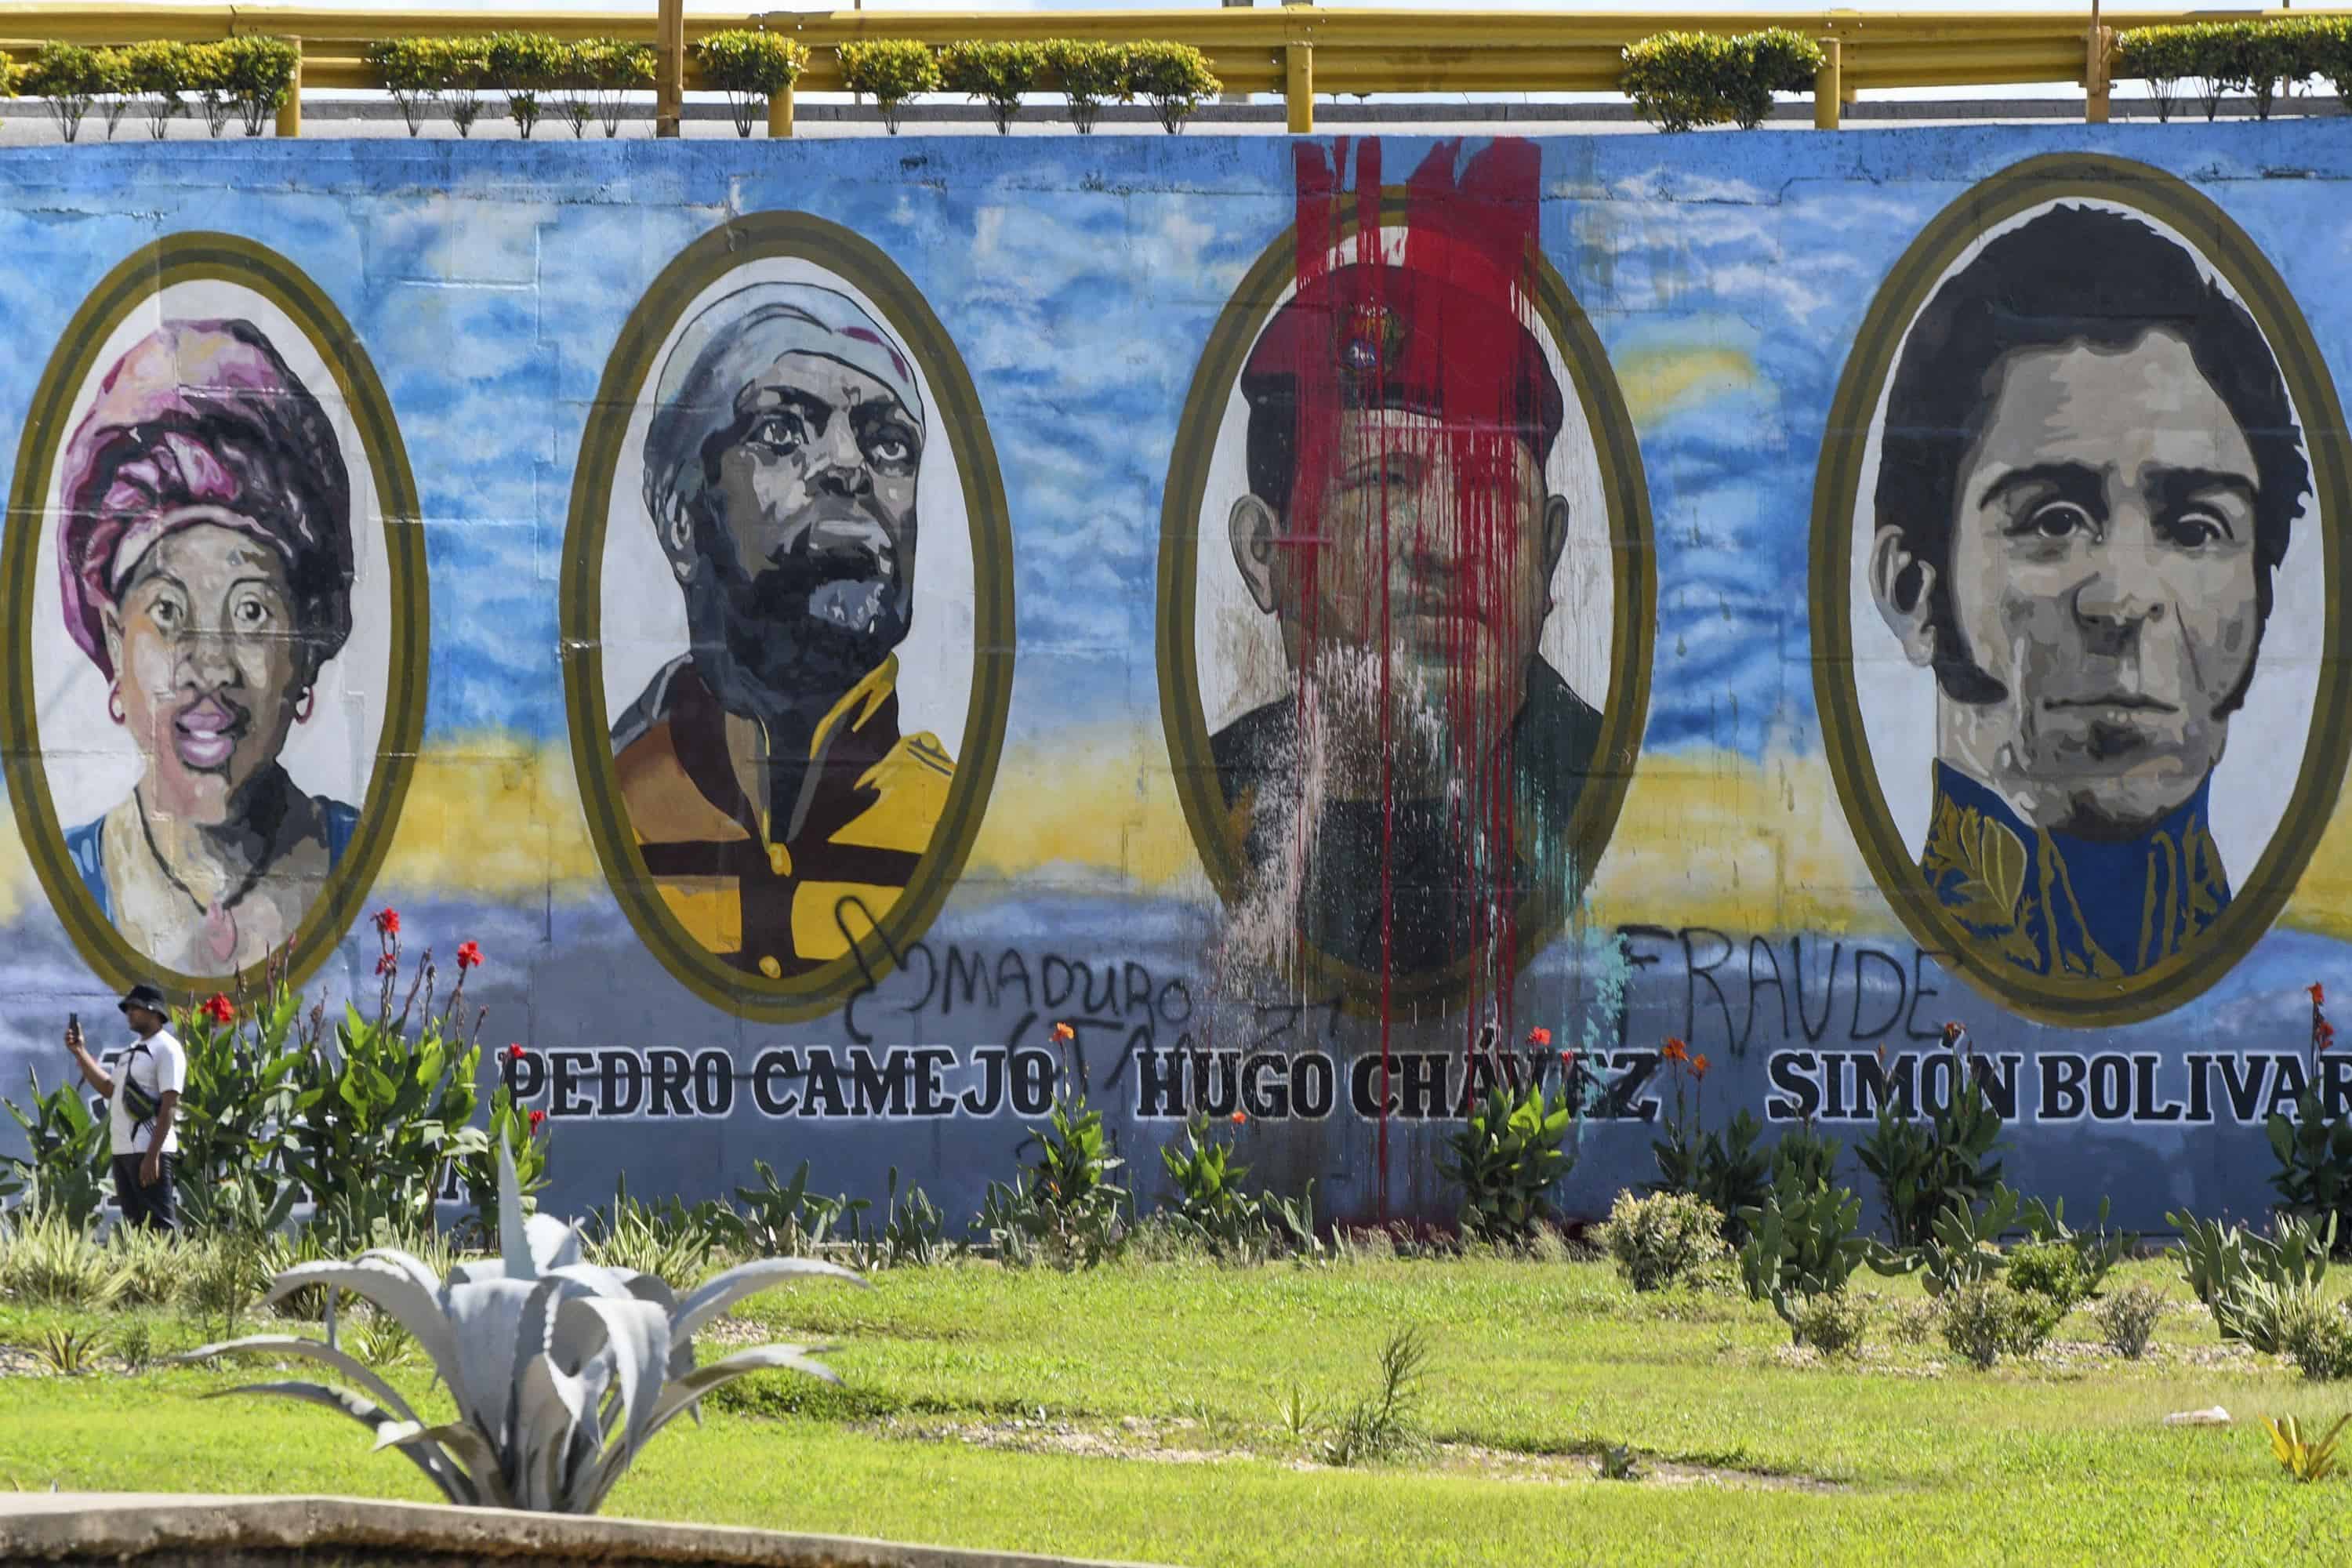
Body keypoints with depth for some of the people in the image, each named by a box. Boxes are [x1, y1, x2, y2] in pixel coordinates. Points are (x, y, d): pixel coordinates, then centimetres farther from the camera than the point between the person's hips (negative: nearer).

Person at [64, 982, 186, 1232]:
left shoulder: (166, 1049, -9)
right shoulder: (133, 1050, 19)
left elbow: (169, 1106, -16)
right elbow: (108, 1088, 24)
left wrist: (152, 1155, -22)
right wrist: (79, 1052, 17)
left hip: (148, 1152, -10)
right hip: (122, 1152, 10)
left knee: (161, 1225, -12)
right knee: (134, 1225, 10)